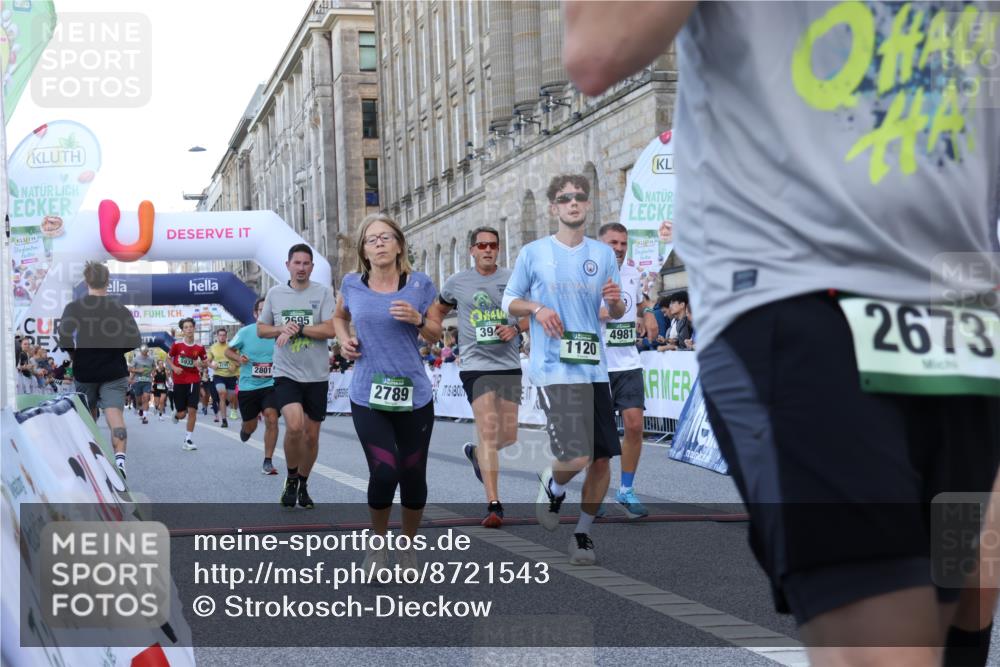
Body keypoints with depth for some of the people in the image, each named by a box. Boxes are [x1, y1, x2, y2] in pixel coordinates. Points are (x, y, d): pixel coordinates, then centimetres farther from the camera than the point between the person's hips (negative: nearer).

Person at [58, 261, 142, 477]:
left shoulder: (73, 308, -5)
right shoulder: (121, 309, -2)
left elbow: (64, 339, -16)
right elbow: (135, 341, -6)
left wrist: (75, 356, 3)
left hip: (84, 372, 1)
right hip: (114, 373, -1)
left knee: (88, 418, 19)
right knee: (115, 415, -11)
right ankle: (120, 458, -33)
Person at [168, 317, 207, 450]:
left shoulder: (199, 347, 0)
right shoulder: (177, 345, -4)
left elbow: (205, 363, 12)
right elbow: (168, 358, 9)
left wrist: (201, 365, -10)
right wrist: (174, 368, -9)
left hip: (194, 381, 1)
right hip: (179, 382, -1)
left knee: (192, 410, -9)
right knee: (182, 414, 3)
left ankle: (188, 440, 0)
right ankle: (176, 414, 42)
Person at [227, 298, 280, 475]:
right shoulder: (245, 332, -6)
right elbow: (228, 351, 7)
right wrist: (238, 358, -13)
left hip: (271, 385, 0)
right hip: (248, 386, 1)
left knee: (271, 419, -20)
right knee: (250, 426, 11)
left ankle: (268, 462, -9)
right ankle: (245, 428, 51)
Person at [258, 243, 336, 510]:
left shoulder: (323, 292, -3)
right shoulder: (275, 293, 4)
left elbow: (330, 330, -13)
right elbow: (261, 329, 12)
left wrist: (297, 329, -17)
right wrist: (282, 329, -8)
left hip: (316, 375, 0)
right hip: (286, 373, 0)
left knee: (311, 435, 9)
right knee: (294, 425, -22)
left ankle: (303, 485, 31)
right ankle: (291, 477, 2)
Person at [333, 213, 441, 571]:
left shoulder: (419, 285, -1)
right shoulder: (352, 284, 3)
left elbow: (436, 334, 9)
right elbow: (339, 317, 23)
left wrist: (417, 319, -11)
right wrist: (344, 339, 3)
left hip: (413, 394, 1)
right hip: (367, 395, 0)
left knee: (413, 477, 4)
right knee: (384, 473, -14)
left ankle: (407, 546, 29)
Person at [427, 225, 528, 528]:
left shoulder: (513, 280, 6)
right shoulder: (457, 282, 6)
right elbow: (438, 310, 23)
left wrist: (515, 327, -7)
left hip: (509, 366, 3)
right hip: (476, 366, -3)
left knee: (509, 436, 7)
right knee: (488, 430, -16)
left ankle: (476, 453, 43)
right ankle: (494, 506, -16)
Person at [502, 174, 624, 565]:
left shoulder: (603, 254, 11)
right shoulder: (533, 253, 2)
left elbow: (616, 313, 16)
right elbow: (509, 302, 10)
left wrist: (615, 301, -7)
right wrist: (535, 308, -11)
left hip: (595, 368, 4)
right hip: (554, 369, -4)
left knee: (602, 459, 3)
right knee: (577, 457, -17)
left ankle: (583, 532, 22)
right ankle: (552, 486, 18)